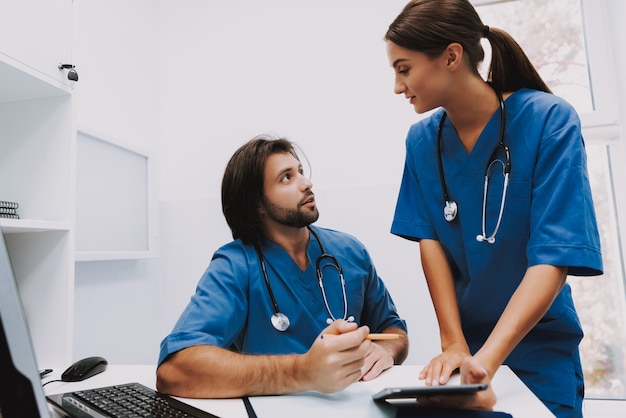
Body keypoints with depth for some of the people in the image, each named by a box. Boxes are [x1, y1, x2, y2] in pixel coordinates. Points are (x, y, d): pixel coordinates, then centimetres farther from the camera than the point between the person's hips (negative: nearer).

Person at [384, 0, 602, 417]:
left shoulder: (549, 121, -17)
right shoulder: (422, 139, -6)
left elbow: (553, 261, -21)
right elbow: (430, 240, -6)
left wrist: (483, 363, -29)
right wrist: (454, 345, -13)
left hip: (540, 349, -3)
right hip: (467, 339, 3)